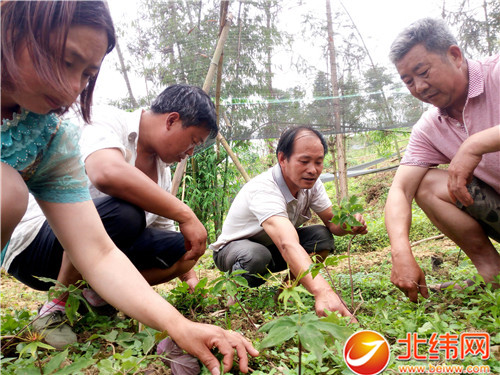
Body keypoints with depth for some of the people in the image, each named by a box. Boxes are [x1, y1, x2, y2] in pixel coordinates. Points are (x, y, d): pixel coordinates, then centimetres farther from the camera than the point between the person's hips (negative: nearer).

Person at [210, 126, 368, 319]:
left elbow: (332, 222, -8)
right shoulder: (263, 190, -38)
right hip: (233, 248, -6)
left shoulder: (311, 182, -14)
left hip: (273, 246, 6)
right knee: (257, 256, -40)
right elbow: (288, 245, -53)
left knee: (322, 236, -17)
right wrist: (322, 291, -67)